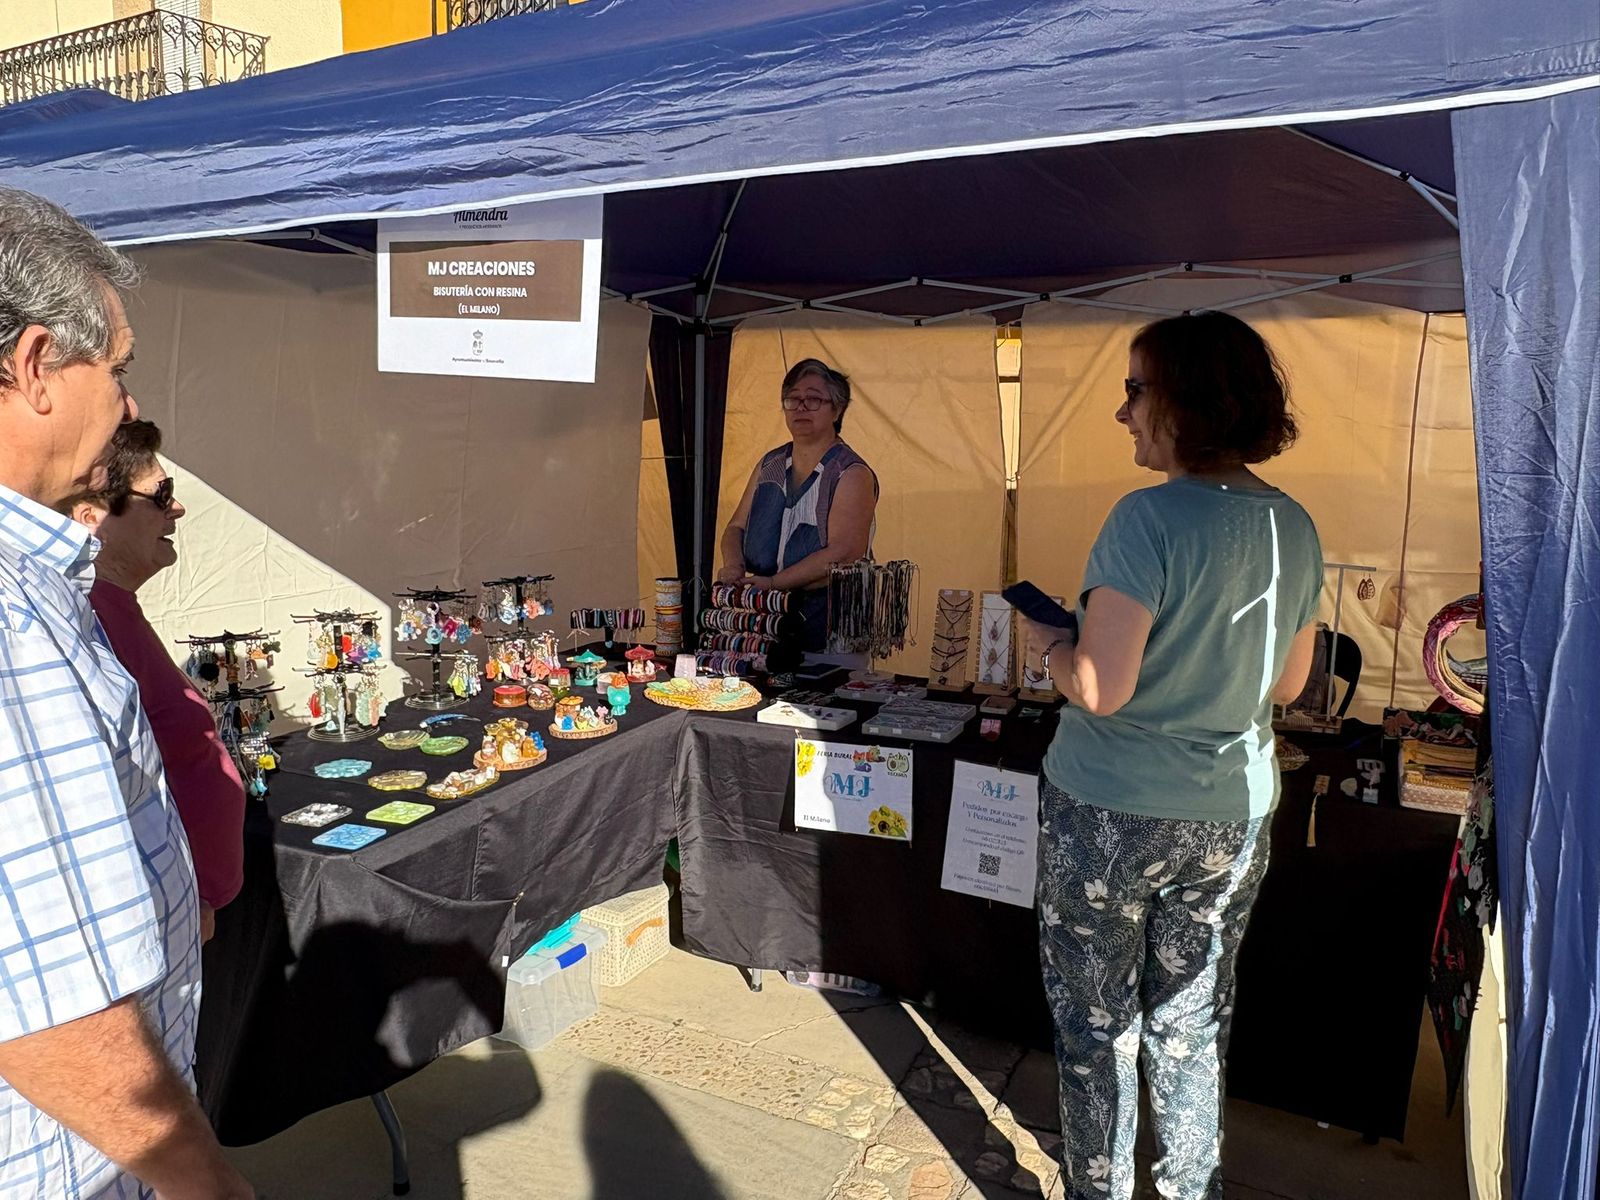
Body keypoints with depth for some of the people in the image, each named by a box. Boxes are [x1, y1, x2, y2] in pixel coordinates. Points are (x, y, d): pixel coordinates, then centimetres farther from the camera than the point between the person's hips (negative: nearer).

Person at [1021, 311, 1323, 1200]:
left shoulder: (1150, 517, -20)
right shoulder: (1294, 526, 2)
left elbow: (1100, 688, -22)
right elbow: (1288, 684, 11)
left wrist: (1049, 644, -3)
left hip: (1111, 816, -6)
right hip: (1232, 817, 7)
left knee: (1098, 1021, 13)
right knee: (1191, 1024, 20)